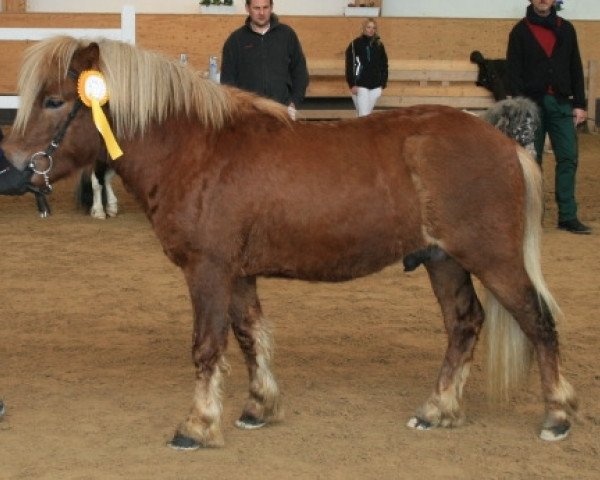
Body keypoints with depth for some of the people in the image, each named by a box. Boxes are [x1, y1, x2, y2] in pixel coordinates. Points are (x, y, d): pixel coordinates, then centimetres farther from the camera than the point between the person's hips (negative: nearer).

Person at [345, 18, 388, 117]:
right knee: (364, 115, -9)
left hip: (375, 87, 4)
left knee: (368, 113, 11)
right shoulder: (355, 44, -4)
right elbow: (350, 65, -6)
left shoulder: (379, 45, 8)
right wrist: (352, 84, -11)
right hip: (360, 85, -4)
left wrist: (383, 83, 6)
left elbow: (384, 64, 13)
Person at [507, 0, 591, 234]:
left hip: (561, 103, 2)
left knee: (568, 159, -3)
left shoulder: (566, 29, 11)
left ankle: (568, 216, 0)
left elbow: (576, 69, 11)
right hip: (533, 102, -2)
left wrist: (579, 104, 5)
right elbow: (514, 72, -3)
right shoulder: (520, 31, 2)